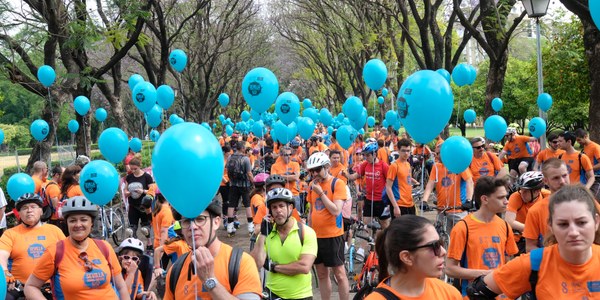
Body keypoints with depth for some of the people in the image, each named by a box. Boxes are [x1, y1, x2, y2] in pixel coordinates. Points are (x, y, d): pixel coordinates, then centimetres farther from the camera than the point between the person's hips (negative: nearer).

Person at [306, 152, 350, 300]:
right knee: (321, 274, 12)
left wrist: (321, 193, -19)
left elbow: (336, 211, -19)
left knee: (339, 273, 1)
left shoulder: (337, 183, -10)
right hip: (316, 235, 6)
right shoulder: (313, 184, 8)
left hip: (333, 235, -6)